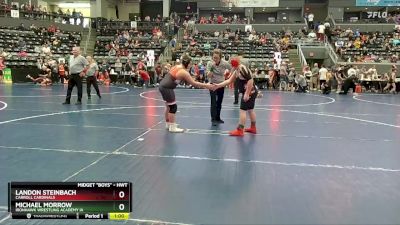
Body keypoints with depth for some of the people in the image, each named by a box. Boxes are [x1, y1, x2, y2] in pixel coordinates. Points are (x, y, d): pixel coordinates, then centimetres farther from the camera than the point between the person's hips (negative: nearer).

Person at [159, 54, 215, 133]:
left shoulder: (176, 67, 12)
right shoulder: (184, 72, -13)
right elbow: (193, 83, -10)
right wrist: (206, 85, -6)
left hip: (162, 86, 9)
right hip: (167, 88, -9)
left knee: (169, 106, 21)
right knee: (173, 107, -1)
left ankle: (168, 124, 34)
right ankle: (172, 127, 4)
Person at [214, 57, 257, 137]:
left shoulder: (243, 69, -19)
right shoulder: (236, 71, 10)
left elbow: (250, 80, -25)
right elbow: (229, 81, 12)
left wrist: (247, 94, -25)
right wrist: (218, 85, 6)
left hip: (249, 92, -10)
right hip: (252, 92, 10)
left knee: (243, 110, -8)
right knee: (250, 110, 18)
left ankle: (240, 130, -4)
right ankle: (253, 128, 30)